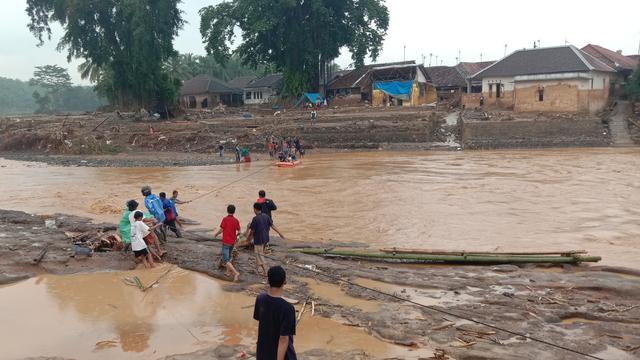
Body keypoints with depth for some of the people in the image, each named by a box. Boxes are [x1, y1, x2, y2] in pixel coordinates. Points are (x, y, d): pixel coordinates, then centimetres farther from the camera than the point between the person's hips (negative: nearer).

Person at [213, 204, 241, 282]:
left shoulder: (225, 219, -12)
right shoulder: (236, 220, 0)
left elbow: (221, 230, -12)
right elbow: (239, 232, 0)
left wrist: (216, 235, 7)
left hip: (226, 242, -6)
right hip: (232, 242, 6)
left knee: (226, 260, -7)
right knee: (228, 257, 27)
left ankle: (236, 273, -21)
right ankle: (228, 272, 34)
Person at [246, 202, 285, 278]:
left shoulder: (255, 218, -18)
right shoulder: (266, 216, 2)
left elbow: (252, 230, -12)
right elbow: (272, 225, 2)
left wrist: (248, 237, 4)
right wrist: (280, 233, 7)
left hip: (258, 240, -7)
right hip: (265, 239, 7)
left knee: (260, 255, 2)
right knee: (260, 254, 21)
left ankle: (265, 272, 1)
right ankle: (259, 269, 28)